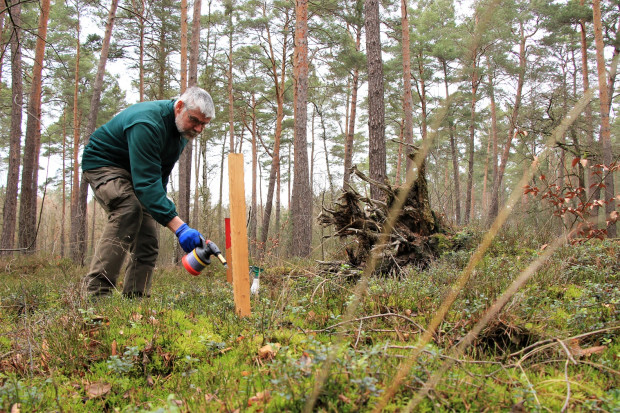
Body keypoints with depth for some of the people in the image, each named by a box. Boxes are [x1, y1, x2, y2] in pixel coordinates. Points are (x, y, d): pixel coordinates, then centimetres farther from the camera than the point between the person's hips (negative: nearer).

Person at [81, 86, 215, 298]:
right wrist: (178, 226, -49)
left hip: (134, 172, 9)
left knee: (147, 239, -1)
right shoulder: (147, 124, -34)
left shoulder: (182, 128, -5)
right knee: (128, 208, -34)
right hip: (102, 163, -9)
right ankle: (95, 293, -33)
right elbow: (146, 182, -42)